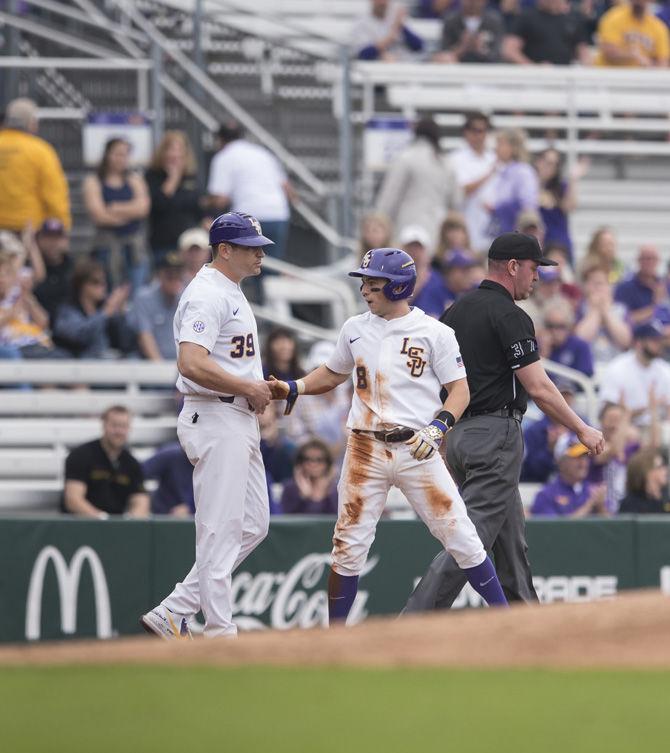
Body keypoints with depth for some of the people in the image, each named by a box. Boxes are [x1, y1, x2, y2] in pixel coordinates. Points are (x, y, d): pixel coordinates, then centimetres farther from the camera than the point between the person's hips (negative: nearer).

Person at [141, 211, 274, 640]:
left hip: (242, 421, 11)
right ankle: (220, 635, -4)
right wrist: (249, 388, -18)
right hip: (216, 420, -11)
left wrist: (258, 389, 10)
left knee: (253, 526, 11)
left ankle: (173, 614, 12)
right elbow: (192, 364, -26)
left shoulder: (233, 294, 19)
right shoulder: (208, 295, -14)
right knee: (220, 530, -7)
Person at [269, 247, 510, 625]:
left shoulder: (434, 333, -3)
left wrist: (436, 428, -19)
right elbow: (333, 374, 24)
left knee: (460, 535, -5)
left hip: (418, 451, -3)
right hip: (366, 451, 3)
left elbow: (460, 390, -3)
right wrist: (292, 389, 8)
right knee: (349, 546, 1)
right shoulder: (355, 328, 9)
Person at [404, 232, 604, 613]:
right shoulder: (509, 316, -12)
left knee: (511, 538, 16)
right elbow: (538, 387, -15)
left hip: (458, 434, 9)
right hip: (496, 434, -9)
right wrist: (583, 430, -7)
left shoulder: (456, 310, 14)